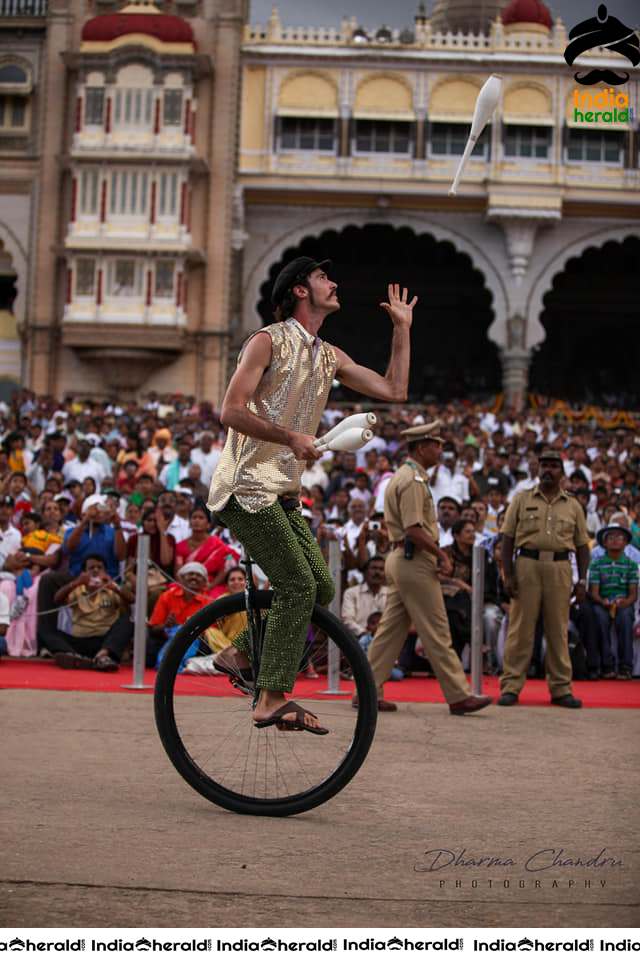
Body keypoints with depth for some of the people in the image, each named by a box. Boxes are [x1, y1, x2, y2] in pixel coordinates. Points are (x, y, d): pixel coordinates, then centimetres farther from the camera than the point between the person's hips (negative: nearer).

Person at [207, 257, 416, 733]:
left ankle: (241, 652, 18)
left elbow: (394, 390, 13)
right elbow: (232, 411, -15)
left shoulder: (330, 357, 16)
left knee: (321, 586, 5)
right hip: (248, 486, -9)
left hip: (283, 493, 9)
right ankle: (273, 700, -12)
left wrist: (402, 327, 13)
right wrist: (292, 437, -21)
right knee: (298, 587, -15)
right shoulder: (269, 341, -7)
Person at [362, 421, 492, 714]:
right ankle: (458, 696, -2)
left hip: (399, 558, 10)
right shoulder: (414, 479, -14)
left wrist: (438, 553, 13)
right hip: (415, 561, -10)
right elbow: (414, 529, -22)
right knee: (436, 632, -6)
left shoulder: (403, 476, 19)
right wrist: (441, 555, -14)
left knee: (391, 629, 10)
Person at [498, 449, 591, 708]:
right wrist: (508, 574, -5)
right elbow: (508, 539, 5)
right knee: (521, 628, -3)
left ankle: (561, 688, 11)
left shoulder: (573, 506, 13)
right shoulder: (522, 499, 9)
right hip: (527, 564, -2)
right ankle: (511, 686, 0)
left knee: (559, 631, 5)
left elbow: (582, 545, 13)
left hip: (560, 568, 2)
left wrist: (582, 579, 2)